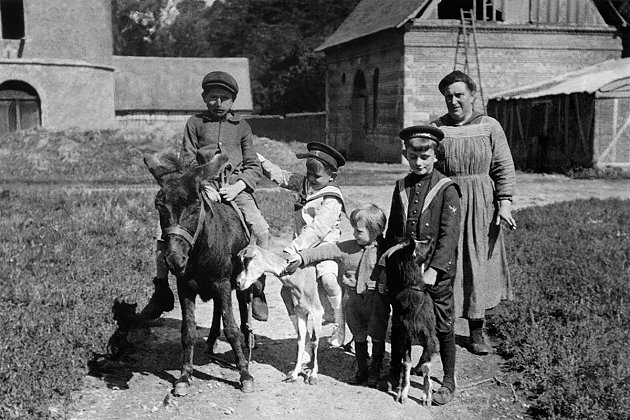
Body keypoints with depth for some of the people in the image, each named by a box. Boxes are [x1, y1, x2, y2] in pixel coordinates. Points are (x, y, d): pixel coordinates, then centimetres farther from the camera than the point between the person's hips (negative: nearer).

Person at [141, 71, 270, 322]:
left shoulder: (242, 127, 16)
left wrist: (238, 186, -9)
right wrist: (204, 185, -12)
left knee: (261, 230, -23)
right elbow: (187, 160, 5)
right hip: (200, 187, 0)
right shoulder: (195, 123, 13)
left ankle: (258, 291, -8)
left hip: (236, 189, 0)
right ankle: (161, 291, 1)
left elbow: (254, 167, 11)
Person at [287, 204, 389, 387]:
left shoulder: (385, 249, -9)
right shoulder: (348, 247, 1)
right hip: (354, 299, 4)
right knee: (359, 336, 14)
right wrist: (302, 257, -10)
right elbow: (325, 251, -2)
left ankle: (375, 371, 23)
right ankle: (361, 370, 28)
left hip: (378, 301, -4)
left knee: (377, 336, 7)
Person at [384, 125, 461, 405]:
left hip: (437, 270, -4)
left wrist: (434, 269, -20)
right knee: (399, 323, 12)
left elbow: (449, 234, -13)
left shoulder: (446, 189, -7)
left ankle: (448, 382, 19)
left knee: (442, 327, 6)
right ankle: (397, 371, 29)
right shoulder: (401, 187, 8)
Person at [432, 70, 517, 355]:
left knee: (478, 267, 6)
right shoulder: (434, 130, 3)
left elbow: (504, 168, 1)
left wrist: (504, 203, -9)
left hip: (480, 206, 0)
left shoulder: (490, 127, 2)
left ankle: (476, 332, 17)